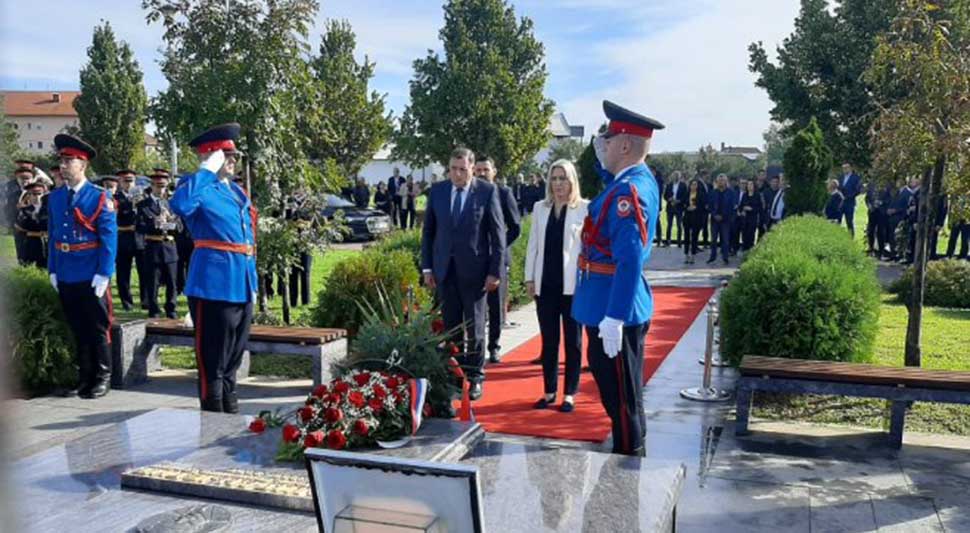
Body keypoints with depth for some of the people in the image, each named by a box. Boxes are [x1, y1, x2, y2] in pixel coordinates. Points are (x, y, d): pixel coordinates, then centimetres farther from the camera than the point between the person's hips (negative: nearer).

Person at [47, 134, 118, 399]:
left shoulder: (100, 197, -7)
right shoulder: (55, 198, 9)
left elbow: (109, 238, -10)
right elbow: (52, 236, 13)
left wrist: (104, 274, -15)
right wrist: (53, 270, 8)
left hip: (91, 275, -5)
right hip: (65, 276, 5)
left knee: (97, 329, 4)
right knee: (78, 329, 13)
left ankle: (102, 378, 15)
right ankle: (84, 378, 23)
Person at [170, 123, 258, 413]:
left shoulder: (237, 191, 17)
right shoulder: (200, 188, -7)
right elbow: (179, 205, -32)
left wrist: (252, 282, 19)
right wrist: (206, 171, -24)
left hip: (241, 285, 8)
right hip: (214, 284, -8)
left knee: (234, 353, 18)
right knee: (213, 356, 0)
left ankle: (230, 406, 30)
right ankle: (213, 410, 10)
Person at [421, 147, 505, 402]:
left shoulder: (488, 191, -4)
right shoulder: (437, 191, 5)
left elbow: (498, 233, -4)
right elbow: (428, 230, 10)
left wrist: (495, 271, -8)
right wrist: (427, 267, 5)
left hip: (474, 269, -3)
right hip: (444, 270, 3)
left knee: (474, 327, 5)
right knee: (450, 327, 8)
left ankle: (475, 378, 17)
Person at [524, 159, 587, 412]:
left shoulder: (585, 208, -3)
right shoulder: (540, 208, 9)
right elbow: (533, 245, 10)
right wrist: (529, 278, 6)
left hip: (573, 284, -4)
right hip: (545, 283, 4)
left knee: (573, 340, 6)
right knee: (548, 340, 11)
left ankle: (569, 393, 16)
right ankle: (549, 390, 22)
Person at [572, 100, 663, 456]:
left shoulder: (629, 191, -21)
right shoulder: (640, 178, 8)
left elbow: (630, 260, -27)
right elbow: (613, 183, 32)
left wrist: (613, 318, -28)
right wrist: (603, 161, 12)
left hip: (614, 306, -10)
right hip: (613, 302, 10)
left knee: (620, 393, 1)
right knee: (614, 385, 21)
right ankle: (630, 449, 35)